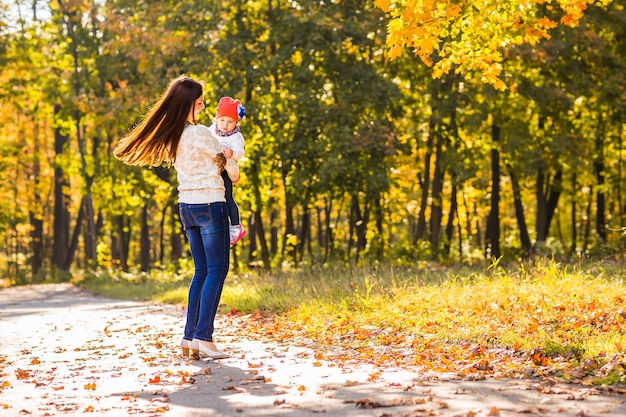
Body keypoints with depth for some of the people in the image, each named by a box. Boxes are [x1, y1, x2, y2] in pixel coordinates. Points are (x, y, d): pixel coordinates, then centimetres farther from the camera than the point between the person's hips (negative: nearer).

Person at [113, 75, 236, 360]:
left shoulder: (170, 135, 8)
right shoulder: (200, 133, -15)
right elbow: (231, 169, -4)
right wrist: (233, 169, 17)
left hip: (187, 206, 8)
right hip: (210, 205, -8)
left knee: (201, 270, 13)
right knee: (217, 270, -3)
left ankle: (189, 337, 10)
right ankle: (203, 337, -9)